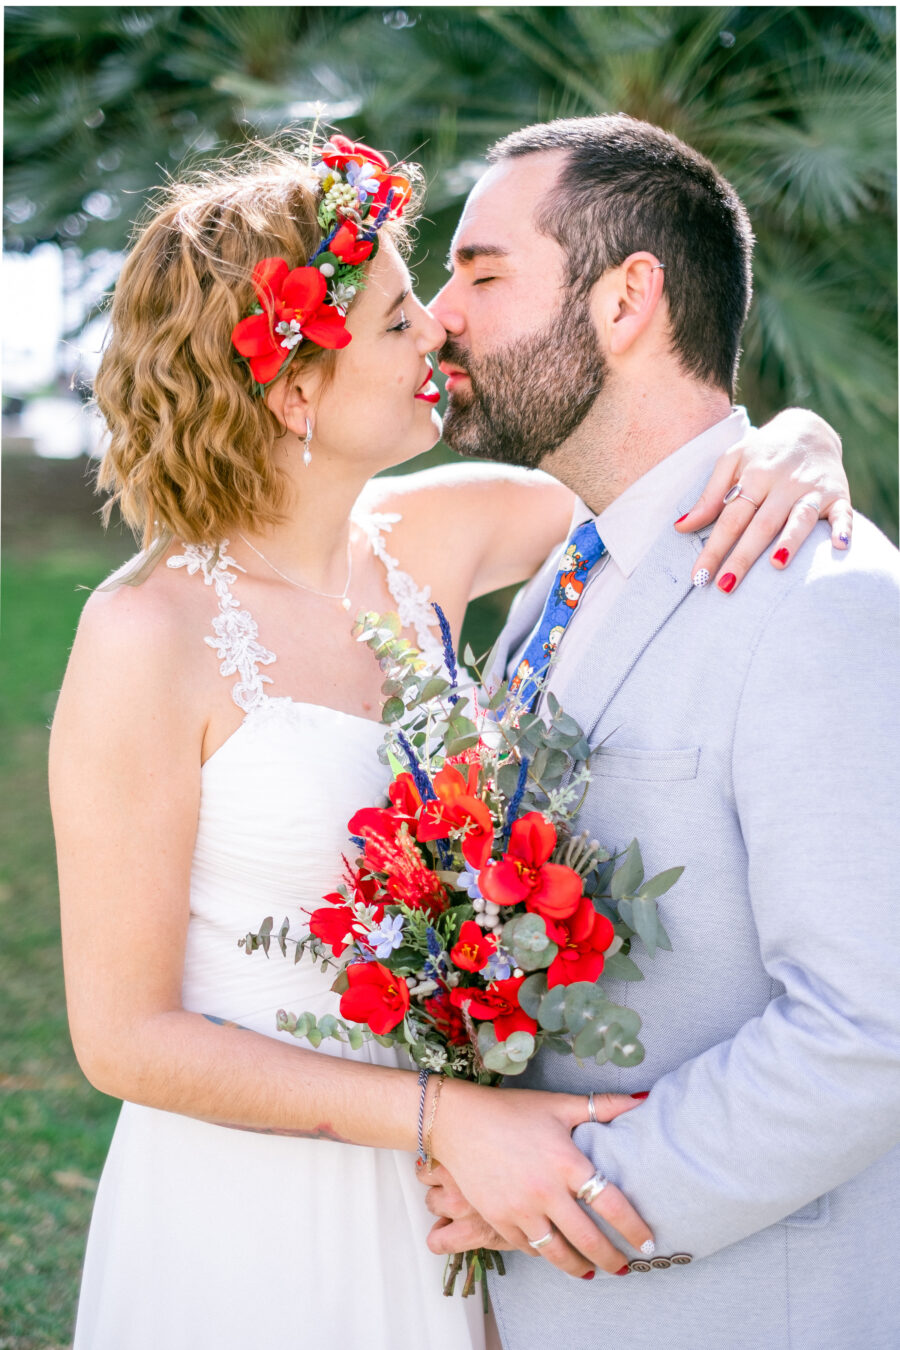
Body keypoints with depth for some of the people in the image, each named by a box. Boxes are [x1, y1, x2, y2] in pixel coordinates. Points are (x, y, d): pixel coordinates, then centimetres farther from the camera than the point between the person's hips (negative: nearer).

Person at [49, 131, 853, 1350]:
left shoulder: (430, 542, -3)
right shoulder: (150, 639, -18)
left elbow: (677, 464, 9)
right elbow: (124, 1034, -16)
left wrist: (794, 455, -15)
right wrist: (450, 1116, -23)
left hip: (430, 1208, 6)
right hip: (239, 1225, -6)